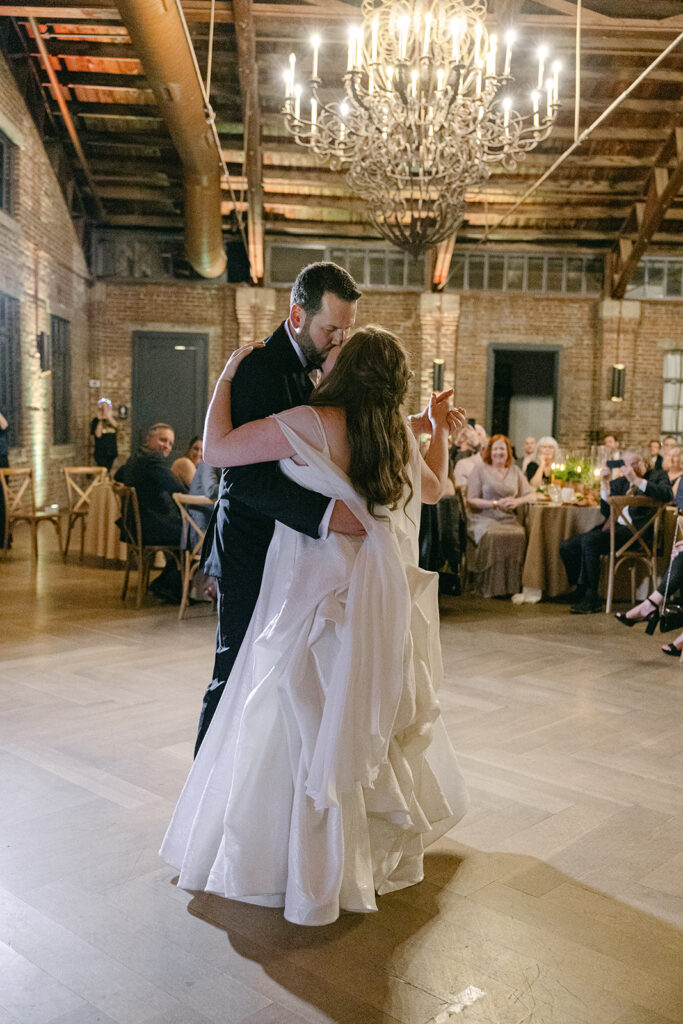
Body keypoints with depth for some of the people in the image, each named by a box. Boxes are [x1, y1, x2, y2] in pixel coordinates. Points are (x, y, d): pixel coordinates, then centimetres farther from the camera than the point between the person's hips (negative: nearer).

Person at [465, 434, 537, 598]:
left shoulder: (515, 471, 18)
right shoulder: (480, 470, 8)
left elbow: (532, 495, 15)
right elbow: (471, 500, 0)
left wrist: (517, 501, -6)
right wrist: (496, 503, -10)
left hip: (508, 519, 3)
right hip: (485, 518, -3)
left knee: (519, 535, -31)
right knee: (493, 536, -36)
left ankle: (512, 585, -22)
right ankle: (489, 587, -25)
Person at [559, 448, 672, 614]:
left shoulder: (657, 476, 9)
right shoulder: (621, 481, 22)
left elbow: (667, 495, -14)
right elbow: (607, 512, 15)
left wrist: (636, 480, -16)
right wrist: (605, 483, 4)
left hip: (636, 530, -7)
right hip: (615, 527, 7)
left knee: (589, 540, -30)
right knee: (567, 547, -11)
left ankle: (591, 598, -21)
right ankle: (580, 590, 3)